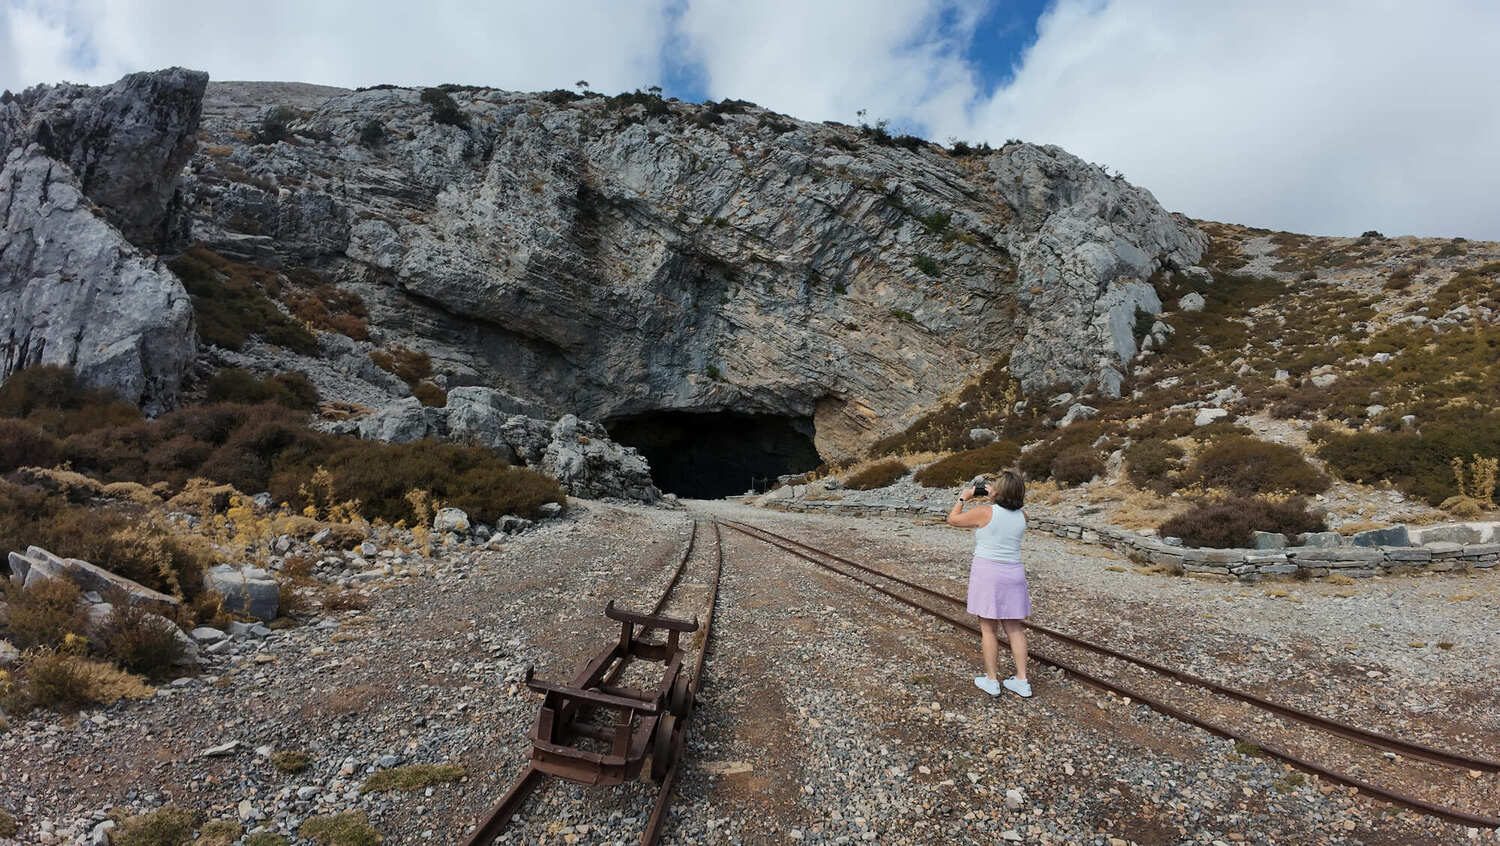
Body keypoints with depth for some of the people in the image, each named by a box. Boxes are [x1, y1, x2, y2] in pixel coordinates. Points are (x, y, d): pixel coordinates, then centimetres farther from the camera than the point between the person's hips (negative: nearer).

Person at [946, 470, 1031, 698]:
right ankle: (1021, 680, 17)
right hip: (1014, 574, 5)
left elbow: (953, 519, -1)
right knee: (1014, 628, 12)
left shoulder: (984, 512, -14)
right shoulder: (1021, 516, 1)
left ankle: (992, 680, 12)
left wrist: (963, 498, 11)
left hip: (987, 572, -5)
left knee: (988, 628, 5)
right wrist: (991, 500, 23)